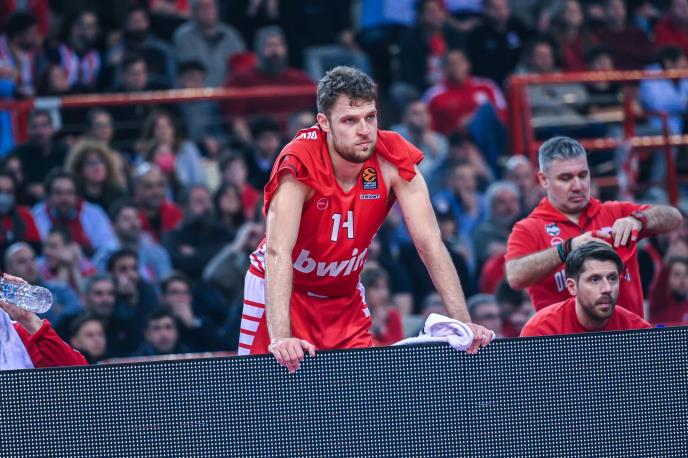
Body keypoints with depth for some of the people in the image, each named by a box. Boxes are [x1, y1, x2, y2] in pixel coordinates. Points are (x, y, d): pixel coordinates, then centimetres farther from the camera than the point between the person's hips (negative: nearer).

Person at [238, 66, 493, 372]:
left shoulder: (393, 160, -17)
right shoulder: (300, 165, -29)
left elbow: (430, 243, -17)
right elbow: (278, 252, -38)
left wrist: (463, 323, -27)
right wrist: (280, 338, -50)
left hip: (345, 296, 4)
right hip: (283, 290, -4)